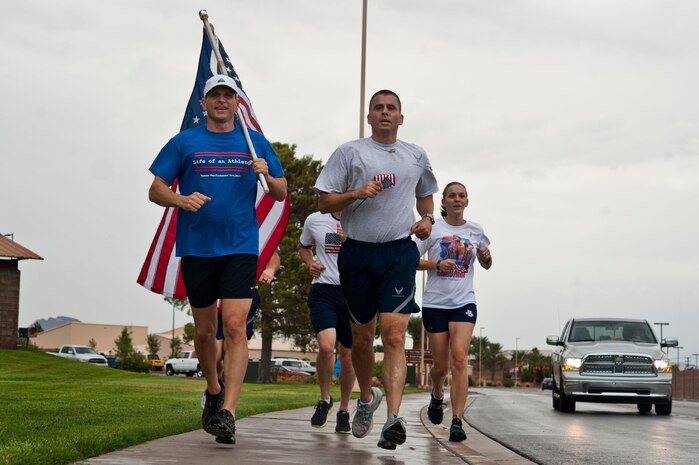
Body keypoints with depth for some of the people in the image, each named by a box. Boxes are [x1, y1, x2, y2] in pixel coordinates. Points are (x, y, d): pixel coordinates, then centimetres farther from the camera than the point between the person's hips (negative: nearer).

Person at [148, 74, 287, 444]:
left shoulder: (255, 143, 10)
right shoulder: (184, 143, 6)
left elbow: (281, 194, 13)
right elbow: (155, 191, 4)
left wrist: (268, 175, -9)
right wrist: (182, 199, -17)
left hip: (240, 247, -1)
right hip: (196, 248, 1)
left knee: (235, 326, -15)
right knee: (204, 330, 11)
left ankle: (227, 412, -19)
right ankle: (213, 389, 37)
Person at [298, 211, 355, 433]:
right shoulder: (314, 220, 7)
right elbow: (303, 247, 26)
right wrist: (310, 263, 5)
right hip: (324, 290, -1)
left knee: (349, 356, 5)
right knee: (326, 345, -22)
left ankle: (343, 411, 26)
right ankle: (324, 399, 3)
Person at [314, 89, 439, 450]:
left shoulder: (416, 156, 13)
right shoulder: (349, 152, 5)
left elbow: (425, 195, 30)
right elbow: (324, 203, 2)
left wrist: (427, 219, 8)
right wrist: (356, 193, -15)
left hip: (399, 252, 0)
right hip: (357, 253, 0)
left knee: (394, 336, -15)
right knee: (361, 337, 10)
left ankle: (393, 419, -23)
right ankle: (367, 398, 36)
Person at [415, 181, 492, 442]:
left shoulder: (475, 231, 9)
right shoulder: (432, 228, 1)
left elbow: (486, 265, 21)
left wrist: (486, 257, -2)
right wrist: (437, 265, -16)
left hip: (464, 303, 1)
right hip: (435, 303, -1)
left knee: (459, 357, -17)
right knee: (441, 364, 4)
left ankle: (457, 421, -18)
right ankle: (437, 396, 40)